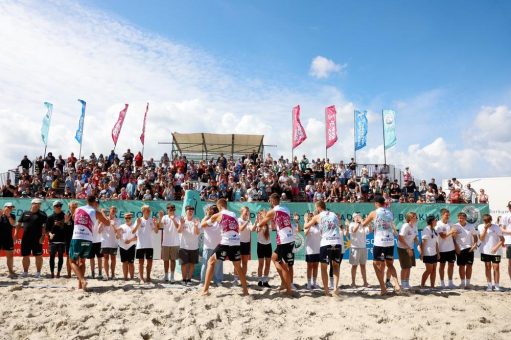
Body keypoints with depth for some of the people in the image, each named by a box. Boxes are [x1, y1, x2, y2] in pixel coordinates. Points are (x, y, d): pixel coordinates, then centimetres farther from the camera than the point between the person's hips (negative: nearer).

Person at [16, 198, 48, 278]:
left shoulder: (42, 214, -1)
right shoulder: (25, 213, 10)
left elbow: (44, 226, -7)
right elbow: (19, 224, 13)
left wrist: (43, 236, -16)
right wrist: (16, 234, 4)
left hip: (37, 239, -3)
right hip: (25, 239, 3)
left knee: (38, 256, 0)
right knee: (25, 256, 12)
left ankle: (38, 272, 9)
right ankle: (25, 272, 26)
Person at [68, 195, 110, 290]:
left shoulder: (78, 209, 10)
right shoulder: (96, 212, 3)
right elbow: (107, 222, 15)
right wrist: (102, 213, 32)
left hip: (77, 238, 0)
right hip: (88, 240, 1)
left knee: (73, 261, 9)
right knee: (82, 261, 20)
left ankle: (82, 280, -12)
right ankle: (80, 284, 18)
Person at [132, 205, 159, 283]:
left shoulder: (152, 220, 4)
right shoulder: (139, 220, -4)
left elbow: (156, 232, 5)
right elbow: (133, 232, -8)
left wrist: (155, 224, -12)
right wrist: (138, 224, -22)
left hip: (149, 245, 3)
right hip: (141, 245, -3)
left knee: (150, 261, 7)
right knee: (141, 261, 2)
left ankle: (148, 277, 19)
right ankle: (141, 278, 9)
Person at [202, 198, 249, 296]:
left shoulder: (218, 215, 4)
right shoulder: (234, 215, 16)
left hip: (225, 243, -4)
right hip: (236, 244, 4)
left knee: (211, 262, 13)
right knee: (238, 267, 23)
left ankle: (205, 290, 7)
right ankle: (245, 290, 22)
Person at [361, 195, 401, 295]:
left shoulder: (374, 213, -4)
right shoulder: (390, 213, 10)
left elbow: (363, 224, 7)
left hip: (379, 242, -4)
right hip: (390, 242, 5)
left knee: (377, 264, 8)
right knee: (390, 264, 17)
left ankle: (383, 288, 7)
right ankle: (396, 285, 0)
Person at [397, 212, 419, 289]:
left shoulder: (414, 226, 4)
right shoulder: (405, 226, -20)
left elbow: (415, 238, 13)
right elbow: (400, 238, -23)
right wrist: (408, 248, -22)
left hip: (410, 249, 7)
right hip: (403, 249, -7)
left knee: (409, 267, 12)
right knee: (405, 267, -2)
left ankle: (407, 283, 24)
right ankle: (403, 284, 11)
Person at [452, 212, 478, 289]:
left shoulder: (470, 226, 5)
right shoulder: (455, 226, -1)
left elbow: (475, 236, 11)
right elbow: (452, 238, 1)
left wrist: (475, 244, -4)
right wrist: (456, 247, -6)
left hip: (469, 248, 1)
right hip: (460, 249, -1)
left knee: (469, 265, 2)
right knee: (461, 266, 4)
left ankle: (468, 283, 12)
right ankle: (462, 283, 15)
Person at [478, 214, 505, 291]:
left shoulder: (496, 227, -7)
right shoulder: (480, 227, -1)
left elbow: (502, 239, -6)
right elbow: (481, 239, -9)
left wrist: (496, 247, -18)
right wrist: (485, 228, -17)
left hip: (496, 251, -2)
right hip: (485, 251, 2)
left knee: (496, 267, -1)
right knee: (488, 267, 6)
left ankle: (496, 285, 7)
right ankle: (489, 285, 12)